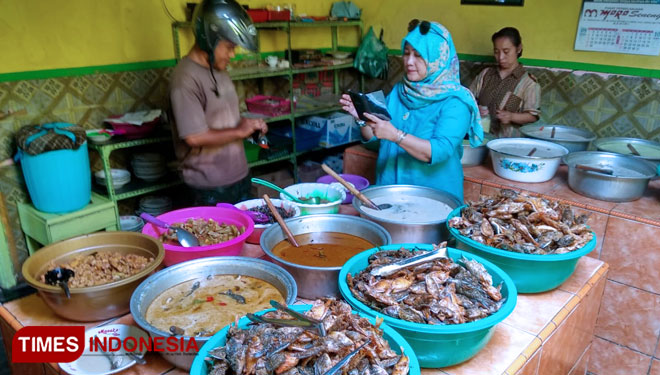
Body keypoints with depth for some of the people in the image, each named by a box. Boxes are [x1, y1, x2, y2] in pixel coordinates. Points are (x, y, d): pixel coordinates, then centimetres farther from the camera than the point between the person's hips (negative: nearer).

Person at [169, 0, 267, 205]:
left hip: (239, 175, 8)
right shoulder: (186, 78, -18)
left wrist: (250, 126, 1)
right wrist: (239, 132, -15)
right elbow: (194, 137, -25)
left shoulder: (219, 71, 9)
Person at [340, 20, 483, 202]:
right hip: (389, 186, 4)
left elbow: (440, 151, -20)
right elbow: (373, 137, 14)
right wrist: (362, 118, -5)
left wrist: (395, 135, -29)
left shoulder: (455, 102, -7)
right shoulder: (398, 91, 10)